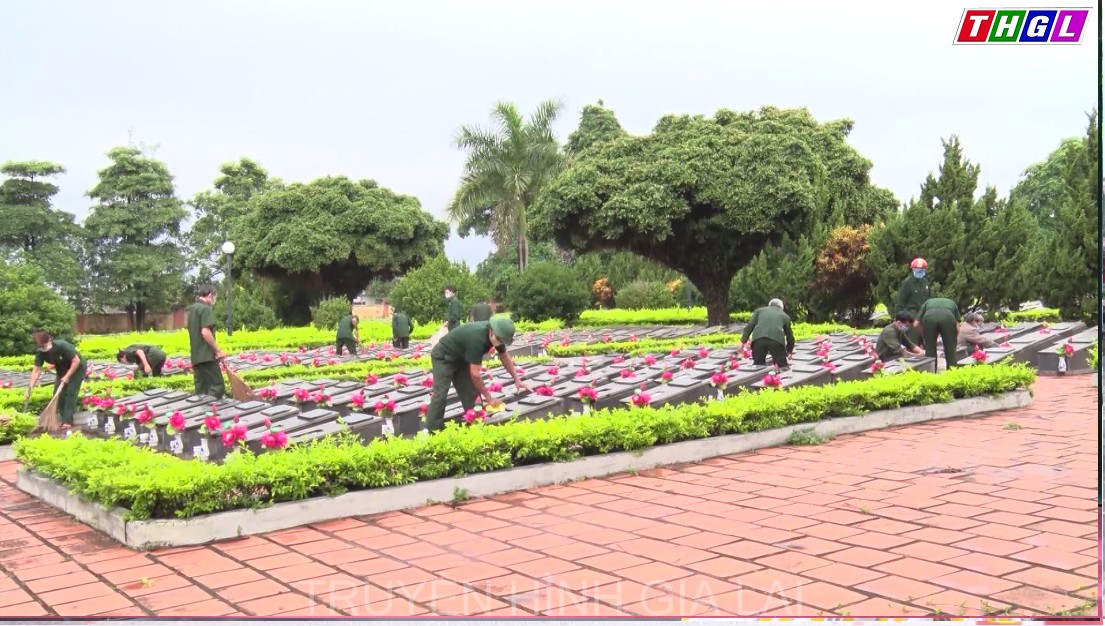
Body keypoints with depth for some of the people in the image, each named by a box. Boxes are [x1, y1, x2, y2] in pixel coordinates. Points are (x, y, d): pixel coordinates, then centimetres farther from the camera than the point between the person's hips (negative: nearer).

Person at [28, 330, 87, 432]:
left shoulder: (62, 345, -35)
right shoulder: (40, 353, -18)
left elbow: (76, 361, -30)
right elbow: (36, 370, -16)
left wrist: (67, 376, -29)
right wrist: (31, 387, -25)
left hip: (77, 368, -6)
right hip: (62, 370, 6)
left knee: (70, 392, -15)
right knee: (57, 393, -3)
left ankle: (68, 421, -15)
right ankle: (63, 419, 9)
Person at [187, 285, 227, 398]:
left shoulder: (192, 309, 18)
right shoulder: (205, 309, -11)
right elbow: (205, 332, -21)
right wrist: (218, 351, -14)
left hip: (196, 356, 9)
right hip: (206, 356, -9)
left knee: (201, 389, 9)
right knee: (217, 386, -9)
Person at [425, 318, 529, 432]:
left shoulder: (497, 335, -13)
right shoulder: (477, 338, -38)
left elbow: (505, 357, 7)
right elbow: (475, 374, -33)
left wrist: (517, 379, 3)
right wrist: (488, 397, -24)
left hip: (460, 358, 8)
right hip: (443, 357, -8)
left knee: (471, 394, 0)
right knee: (440, 394, -18)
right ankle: (431, 432, -18)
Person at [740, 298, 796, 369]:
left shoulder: (759, 310, 32)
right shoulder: (785, 316, 33)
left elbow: (750, 326, 17)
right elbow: (790, 335, 40)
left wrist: (743, 340, 19)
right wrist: (789, 351, 54)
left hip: (758, 339, 1)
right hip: (777, 339, -1)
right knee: (782, 367, 9)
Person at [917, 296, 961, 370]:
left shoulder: (928, 302, 42)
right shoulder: (952, 303, 41)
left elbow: (916, 324, 29)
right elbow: (957, 327, 27)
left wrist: (924, 335, 45)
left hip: (929, 317, 0)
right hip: (948, 317, 0)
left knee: (930, 350, 15)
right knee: (950, 350, 14)